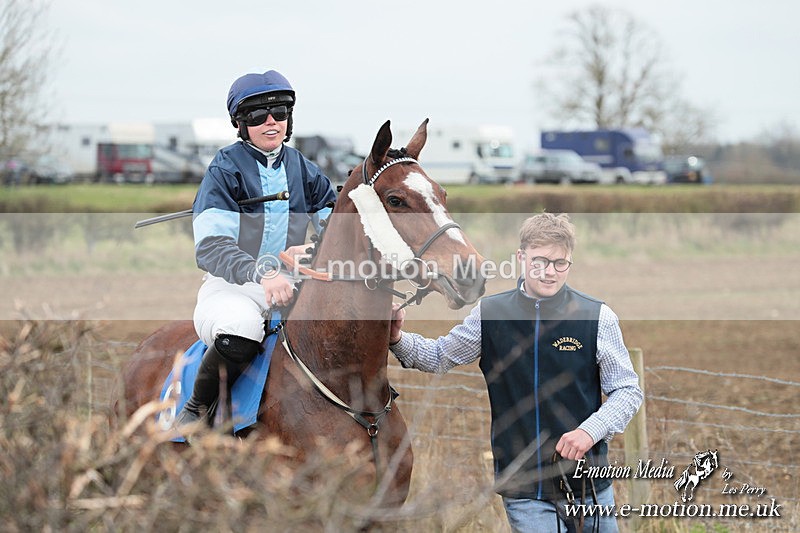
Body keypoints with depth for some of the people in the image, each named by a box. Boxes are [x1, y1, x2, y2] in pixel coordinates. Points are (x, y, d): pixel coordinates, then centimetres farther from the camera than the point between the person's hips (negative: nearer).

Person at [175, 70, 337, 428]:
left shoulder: (303, 170, 12)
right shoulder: (225, 170, -4)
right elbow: (211, 247, -16)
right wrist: (261, 272, -33)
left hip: (293, 282, 5)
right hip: (231, 283, -5)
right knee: (239, 330, -39)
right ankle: (194, 412, -14)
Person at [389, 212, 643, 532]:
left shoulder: (598, 317, -5)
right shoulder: (490, 314, 1)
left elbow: (628, 391, 0)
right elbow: (439, 357, 15)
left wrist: (591, 430, -17)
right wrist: (397, 339, -4)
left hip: (587, 483, 0)